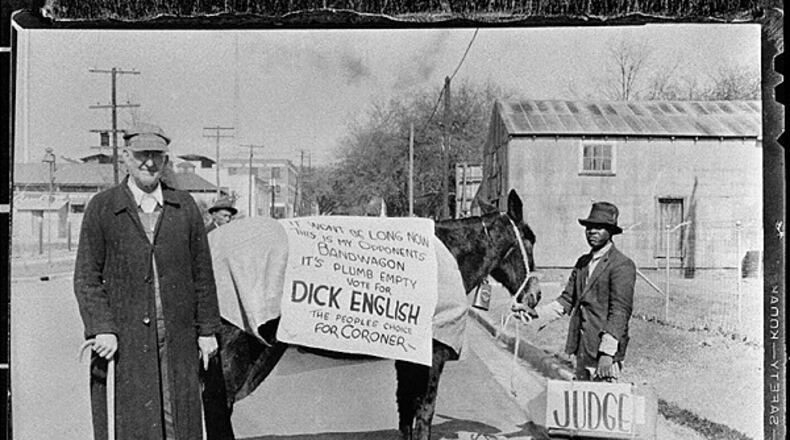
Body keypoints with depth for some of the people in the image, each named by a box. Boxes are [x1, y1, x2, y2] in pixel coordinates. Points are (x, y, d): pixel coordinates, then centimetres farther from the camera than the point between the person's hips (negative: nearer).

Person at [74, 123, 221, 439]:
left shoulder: (184, 206, 8)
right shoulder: (101, 208, 2)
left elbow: (202, 273, 9)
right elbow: (86, 278, 1)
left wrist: (208, 329, 7)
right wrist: (101, 329, -10)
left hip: (177, 341, 2)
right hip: (122, 341, -2)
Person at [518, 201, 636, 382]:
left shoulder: (623, 265, -10)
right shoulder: (583, 262, 14)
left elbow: (620, 311, -16)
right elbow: (567, 300, 14)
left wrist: (607, 353, -23)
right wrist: (535, 312, 1)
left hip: (604, 349, -7)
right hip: (582, 349, 7)